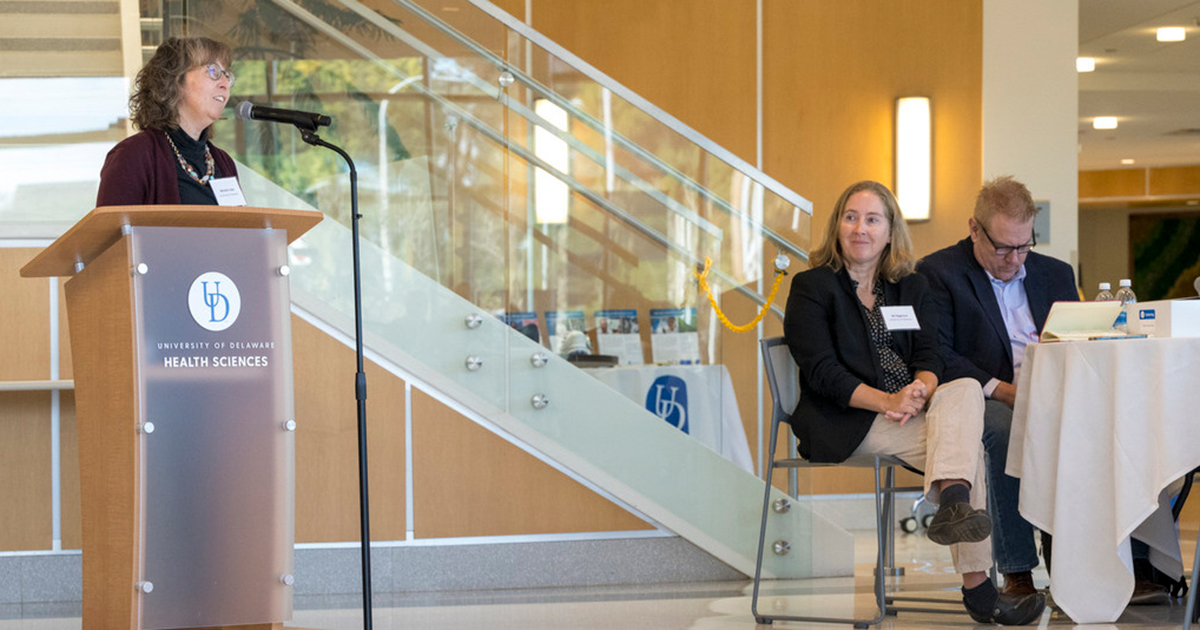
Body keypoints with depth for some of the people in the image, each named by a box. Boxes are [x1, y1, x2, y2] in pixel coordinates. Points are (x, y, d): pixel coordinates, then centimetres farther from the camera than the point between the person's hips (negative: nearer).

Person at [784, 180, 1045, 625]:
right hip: (847, 423, -5)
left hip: (911, 412, 5)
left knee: (966, 390, -26)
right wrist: (888, 401, -21)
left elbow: (928, 358, 6)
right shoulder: (812, 288, 3)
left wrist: (919, 392, -18)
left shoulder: (912, 288, 19)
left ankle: (954, 504, -40)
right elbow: (821, 372, -8)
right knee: (968, 443, -24)